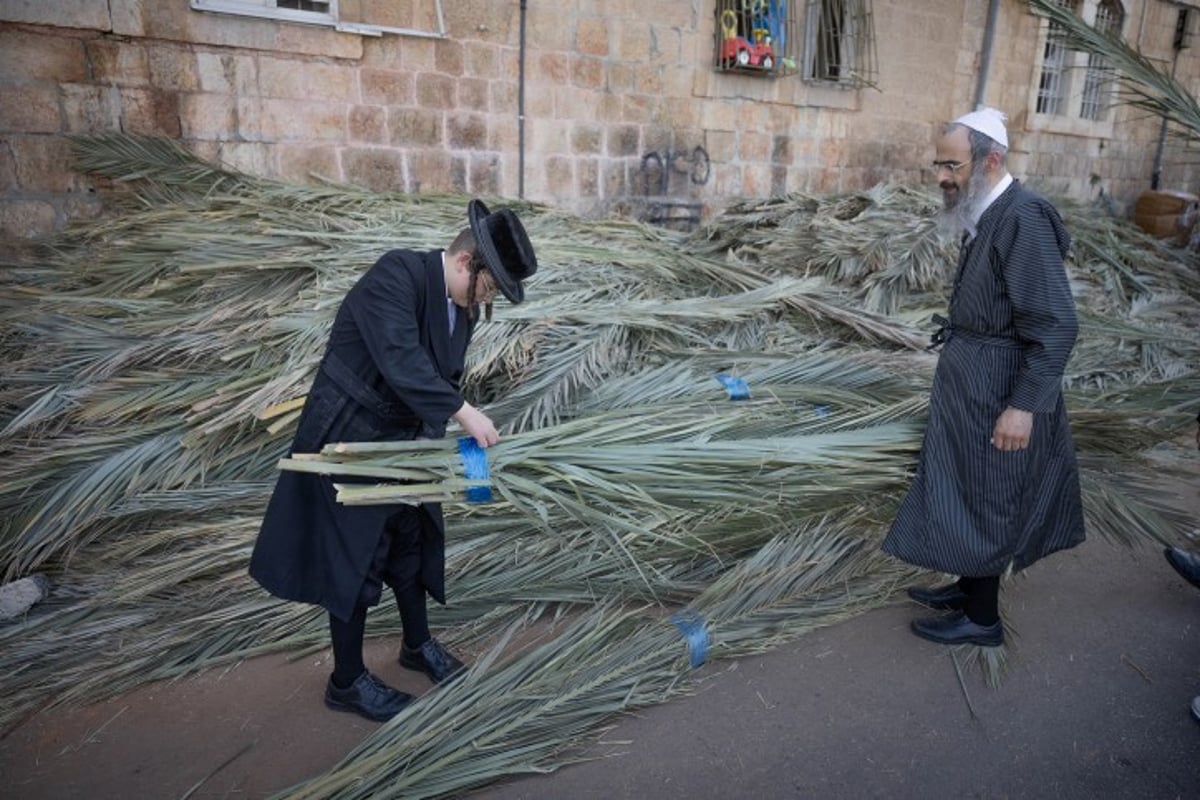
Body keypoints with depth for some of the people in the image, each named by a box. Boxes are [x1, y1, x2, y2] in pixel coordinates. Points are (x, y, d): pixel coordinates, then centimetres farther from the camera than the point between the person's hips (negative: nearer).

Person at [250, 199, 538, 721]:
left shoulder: (462, 306, 1)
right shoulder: (396, 275, -25)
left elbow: (443, 375, 7)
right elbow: (400, 359, -37)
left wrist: (435, 438, -3)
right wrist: (463, 413, -40)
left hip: (401, 440, 8)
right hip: (346, 439, -8)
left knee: (413, 540, 18)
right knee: (355, 557, 3)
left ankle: (418, 644, 40)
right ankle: (347, 681, 22)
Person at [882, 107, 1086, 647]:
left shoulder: (1023, 218, -22)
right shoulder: (989, 215, 5)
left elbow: (1055, 326, -23)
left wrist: (1024, 405, -22)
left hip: (996, 386, -9)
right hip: (972, 378, 9)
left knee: (982, 497, 5)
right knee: (968, 492, 20)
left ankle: (982, 618, 23)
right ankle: (970, 586, 38)